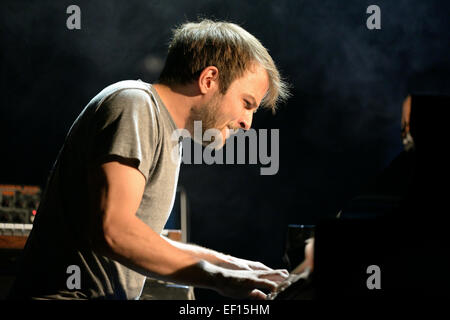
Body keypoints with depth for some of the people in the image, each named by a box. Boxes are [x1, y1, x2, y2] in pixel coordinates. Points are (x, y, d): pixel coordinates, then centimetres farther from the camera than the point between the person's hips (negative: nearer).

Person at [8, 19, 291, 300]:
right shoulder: (132, 104, -9)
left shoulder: (170, 139, 20)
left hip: (111, 297, 9)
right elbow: (112, 230, -21)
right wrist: (217, 278, -18)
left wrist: (224, 262, 23)